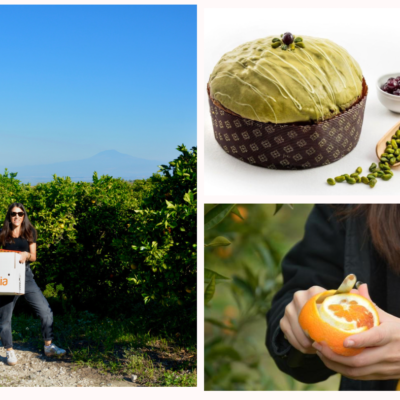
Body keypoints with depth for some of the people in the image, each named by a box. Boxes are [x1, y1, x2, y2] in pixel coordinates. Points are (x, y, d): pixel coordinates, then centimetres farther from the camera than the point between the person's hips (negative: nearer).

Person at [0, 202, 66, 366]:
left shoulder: (30, 232, 6)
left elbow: (33, 256, 5)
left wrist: (26, 255, -17)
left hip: (26, 275, 2)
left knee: (46, 311, -3)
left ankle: (49, 346, 11)